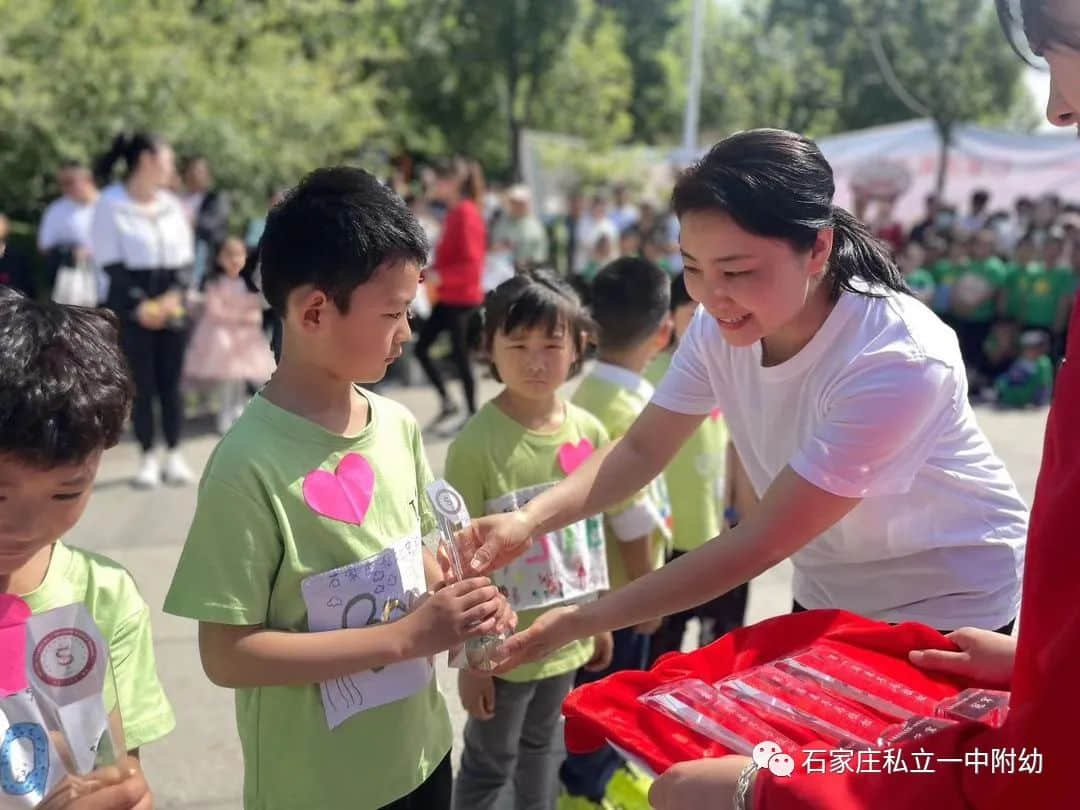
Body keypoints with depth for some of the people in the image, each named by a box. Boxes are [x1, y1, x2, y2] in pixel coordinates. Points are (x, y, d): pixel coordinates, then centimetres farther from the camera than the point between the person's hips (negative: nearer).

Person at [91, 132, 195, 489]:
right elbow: (111, 263, -8)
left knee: (171, 382, 6)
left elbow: (185, 258, 8)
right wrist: (141, 305, -15)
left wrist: (176, 296, -9)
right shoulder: (111, 204, -5)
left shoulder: (171, 204, 9)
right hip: (132, 309, -4)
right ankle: (148, 458, 10)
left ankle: (174, 455, 13)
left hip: (173, 308, 4)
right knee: (141, 384, 2)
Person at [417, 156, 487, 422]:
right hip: (447, 296, 9)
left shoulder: (466, 214, -16)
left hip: (461, 297, -9)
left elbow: (471, 264, -21)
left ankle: (472, 415, 11)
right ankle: (446, 401, 19)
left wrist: (438, 276, -25)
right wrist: (431, 271, 5)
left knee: (459, 355, -1)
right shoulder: (454, 213, 11)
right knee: (421, 347, 10)